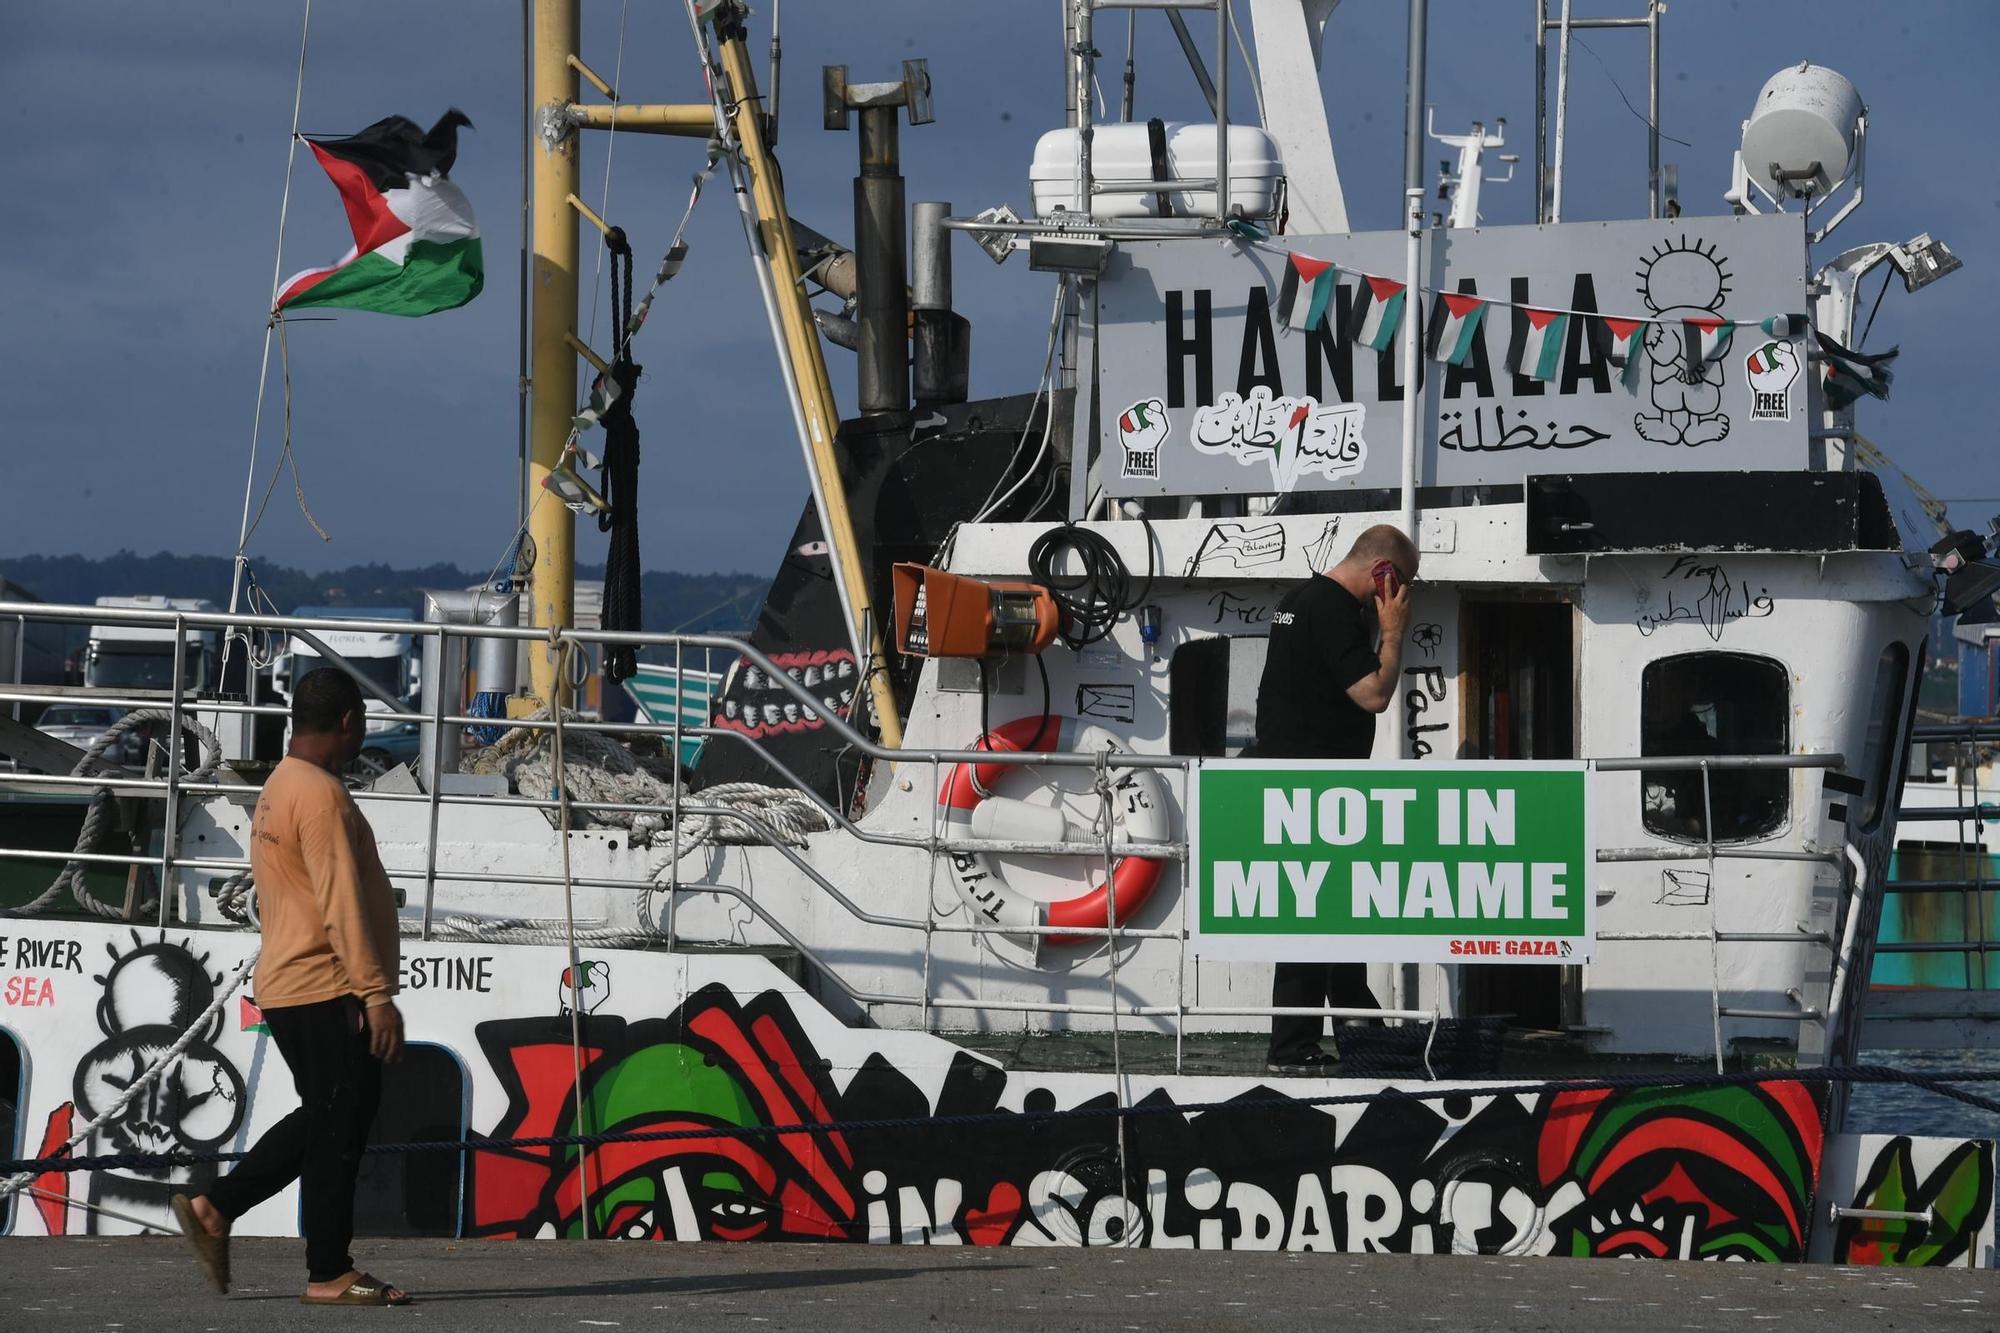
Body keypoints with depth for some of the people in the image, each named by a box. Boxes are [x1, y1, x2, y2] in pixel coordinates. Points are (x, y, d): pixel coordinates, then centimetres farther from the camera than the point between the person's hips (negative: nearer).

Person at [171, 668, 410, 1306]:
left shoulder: (278, 790, 17)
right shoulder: (321, 794, -15)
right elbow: (342, 905, -20)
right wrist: (376, 994, -20)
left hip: (287, 986, 10)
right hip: (329, 991, -10)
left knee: (322, 1122, 17)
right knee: (336, 1131, -3)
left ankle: (213, 1208, 14)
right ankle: (329, 1274, 1)